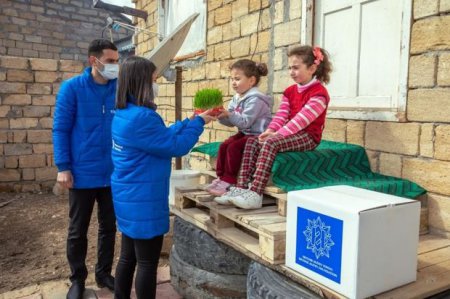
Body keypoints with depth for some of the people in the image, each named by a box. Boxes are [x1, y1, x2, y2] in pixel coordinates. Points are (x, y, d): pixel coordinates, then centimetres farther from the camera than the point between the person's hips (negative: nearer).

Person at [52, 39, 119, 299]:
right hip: (82, 174, -2)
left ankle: (104, 273, 34)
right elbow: (60, 129, -7)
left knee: (109, 227, 15)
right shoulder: (72, 88, -8)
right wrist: (63, 167, -12)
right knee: (78, 230, 11)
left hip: (114, 173, 3)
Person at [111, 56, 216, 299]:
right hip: (143, 202, -10)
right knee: (147, 263, 5)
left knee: (128, 257, 20)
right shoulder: (141, 117, -24)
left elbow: (162, 135, 15)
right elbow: (176, 146, -16)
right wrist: (198, 123, -3)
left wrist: (190, 121, 12)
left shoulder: (123, 114, 8)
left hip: (128, 199, 10)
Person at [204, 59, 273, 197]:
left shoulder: (255, 99, -17)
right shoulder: (237, 98, 11)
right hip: (244, 133, 9)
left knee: (234, 148, -23)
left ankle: (229, 181, -11)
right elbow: (231, 121, 8)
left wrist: (228, 114, -27)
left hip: (257, 135, -9)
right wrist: (221, 115, -10)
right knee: (224, 145, -9)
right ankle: (221, 177, -1)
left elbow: (245, 122, -23)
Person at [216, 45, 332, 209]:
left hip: (308, 136, -8)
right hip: (291, 134, 8)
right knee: (252, 141, -13)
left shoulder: (319, 93, -12)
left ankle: (255, 194, -38)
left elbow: (301, 119, -22)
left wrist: (277, 135, -27)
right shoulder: (290, 91, 14)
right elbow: (281, 115, 3)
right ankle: (241, 187, -22)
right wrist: (270, 130, -17)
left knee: (270, 143, -32)